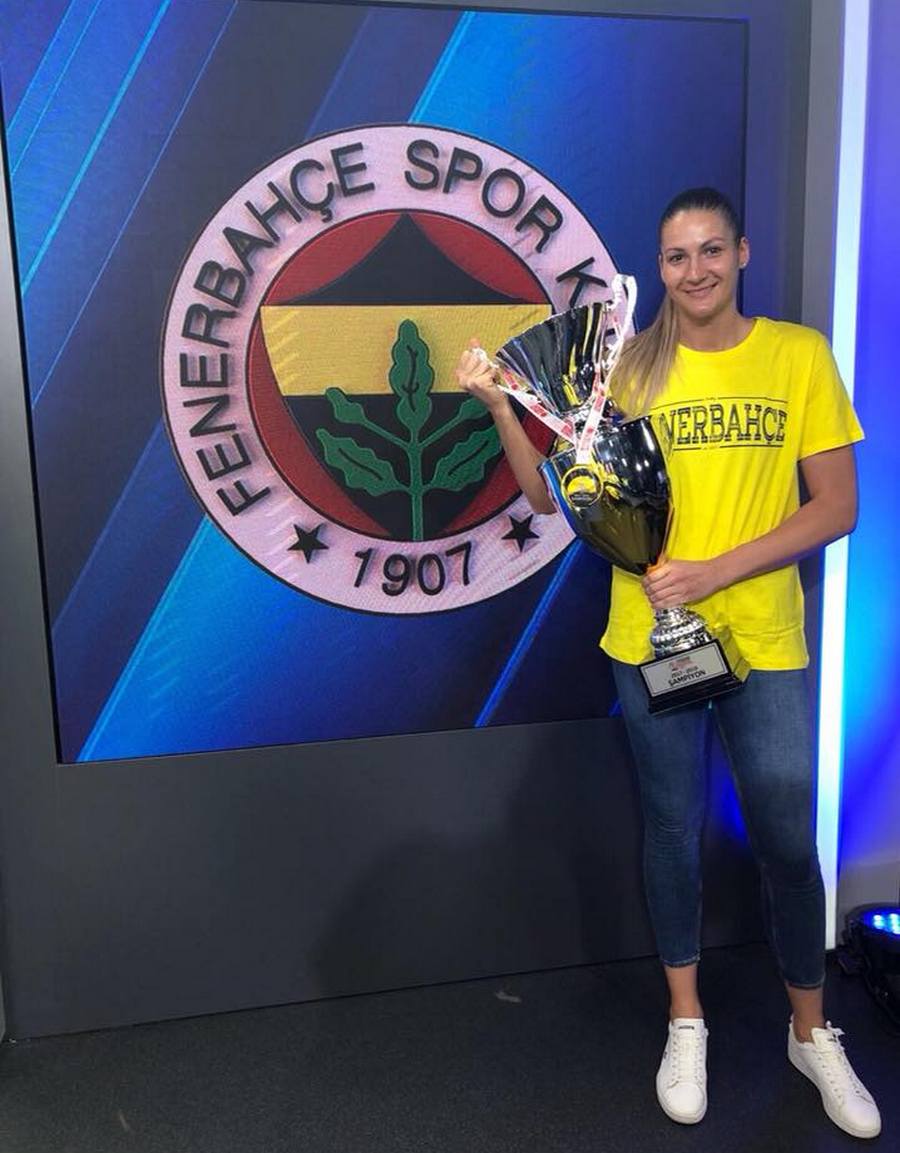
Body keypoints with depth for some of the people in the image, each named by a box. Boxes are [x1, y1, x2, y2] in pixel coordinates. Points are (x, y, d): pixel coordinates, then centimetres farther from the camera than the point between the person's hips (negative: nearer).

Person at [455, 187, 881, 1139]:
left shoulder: (798, 355, -1)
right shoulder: (628, 366, 1)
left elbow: (836, 506, -4)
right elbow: (552, 499, -2)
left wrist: (717, 570, -16)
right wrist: (499, 406, -15)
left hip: (763, 643, 0)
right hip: (649, 638, 1)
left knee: (786, 839, 9)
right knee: (672, 828, 14)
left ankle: (812, 1032, 35)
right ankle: (686, 1024, 35)